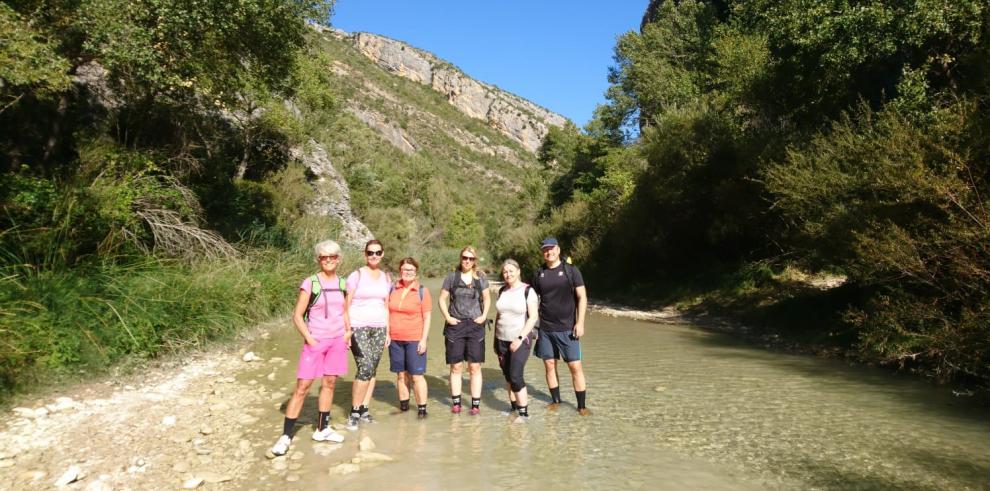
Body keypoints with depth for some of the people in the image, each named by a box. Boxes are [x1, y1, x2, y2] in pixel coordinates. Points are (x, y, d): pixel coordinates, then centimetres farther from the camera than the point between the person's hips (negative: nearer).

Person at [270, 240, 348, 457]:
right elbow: (297, 316, -8)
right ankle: (286, 436, 1)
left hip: (337, 341, 5)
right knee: (302, 386, -5)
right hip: (315, 342, -5)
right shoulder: (310, 283, -10)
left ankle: (322, 429, 24)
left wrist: (348, 331, 6)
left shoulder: (343, 283, 5)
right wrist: (310, 340, -13)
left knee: (329, 383, 11)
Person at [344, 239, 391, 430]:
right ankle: (354, 412, -2)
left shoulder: (386, 278, 11)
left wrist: (387, 332, 12)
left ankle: (364, 409, 16)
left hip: (379, 328, 5)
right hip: (358, 328, -5)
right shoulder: (356, 276, -3)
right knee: (365, 368, -14)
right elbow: (346, 305, -4)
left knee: (372, 370, 5)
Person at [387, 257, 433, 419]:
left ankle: (422, 408, 2)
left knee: (417, 375, -4)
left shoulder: (422, 291, -3)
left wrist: (423, 340, -9)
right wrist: (386, 334, 4)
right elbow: (387, 313, 11)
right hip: (395, 339, 3)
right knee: (401, 374, 10)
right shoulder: (393, 289, 6)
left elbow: (427, 318, -4)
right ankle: (403, 404, 22)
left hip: (415, 339, -3)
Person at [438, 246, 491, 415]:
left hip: (475, 326, 1)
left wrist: (484, 315, -1)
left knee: (475, 367, 1)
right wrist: (447, 317, -7)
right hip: (455, 325, 0)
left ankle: (476, 403, 8)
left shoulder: (480, 279, 6)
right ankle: (456, 402, 14)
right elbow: (442, 299, 5)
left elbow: (487, 298, 14)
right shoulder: (451, 277, 2)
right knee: (456, 366, 5)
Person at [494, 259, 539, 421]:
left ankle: (524, 412, -3)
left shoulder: (528, 291, -8)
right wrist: (495, 339, 14)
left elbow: (533, 317, -12)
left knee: (515, 376, -12)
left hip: (520, 340, -5)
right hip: (502, 340, 6)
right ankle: (514, 407, 22)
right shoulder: (502, 291, 9)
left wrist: (520, 338, -18)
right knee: (508, 376, 10)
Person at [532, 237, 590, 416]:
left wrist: (580, 322, -11)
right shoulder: (539, 274, 7)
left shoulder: (570, 270, -2)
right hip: (545, 329, 3)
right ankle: (555, 400, 25)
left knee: (575, 366, -3)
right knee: (550, 365, 9)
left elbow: (582, 297, -4)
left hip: (567, 328, -3)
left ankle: (582, 406, 7)